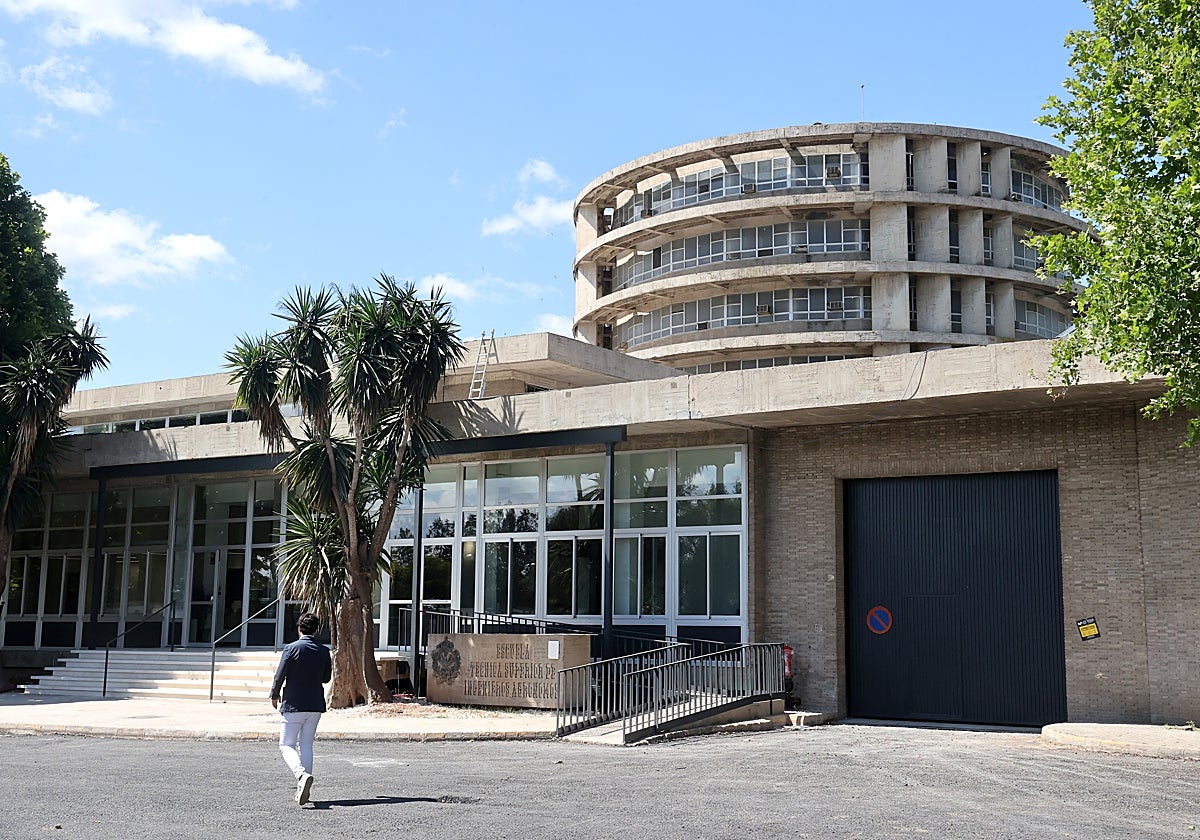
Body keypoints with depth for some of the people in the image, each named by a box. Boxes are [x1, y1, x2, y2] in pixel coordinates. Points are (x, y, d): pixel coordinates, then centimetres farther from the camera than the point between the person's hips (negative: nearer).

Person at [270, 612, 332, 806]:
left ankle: (301, 775, -25)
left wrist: (275, 695, 9)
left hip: (294, 705, -4)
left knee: (286, 745, 1)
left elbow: (280, 676, -8)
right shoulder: (324, 651, 3)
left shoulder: (292, 649, -10)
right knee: (306, 744, 14)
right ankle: (304, 789, 11)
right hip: (316, 706, 4)